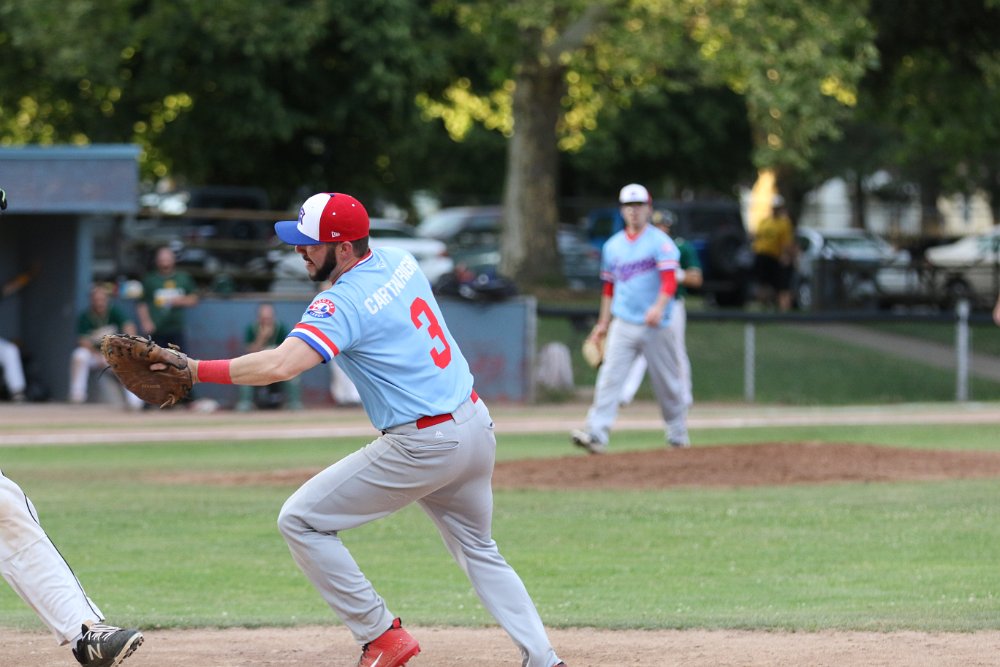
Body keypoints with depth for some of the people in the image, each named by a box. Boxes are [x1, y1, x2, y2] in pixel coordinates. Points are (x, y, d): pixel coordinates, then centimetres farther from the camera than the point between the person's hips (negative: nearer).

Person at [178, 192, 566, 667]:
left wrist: (196, 369, -29)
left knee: (300, 521, -2)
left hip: (423, 446, -9)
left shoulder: (343, 303, -18)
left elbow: (280, 366, -32)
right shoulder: (400, 261, 7)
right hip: (477, 427, 9)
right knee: (478, 550, 27)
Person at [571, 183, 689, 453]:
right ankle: (597, 434, -21)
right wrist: (603, 323, 19)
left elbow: (670, 281, -17)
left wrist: (659, 307, -33)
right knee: (609, 377, -12)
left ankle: (678, 435, 22)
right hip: (622, 324, 3)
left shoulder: (660, 242, -4)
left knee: (667, 381, 6)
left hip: (655, 326, -3)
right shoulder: (613, 246, 13)